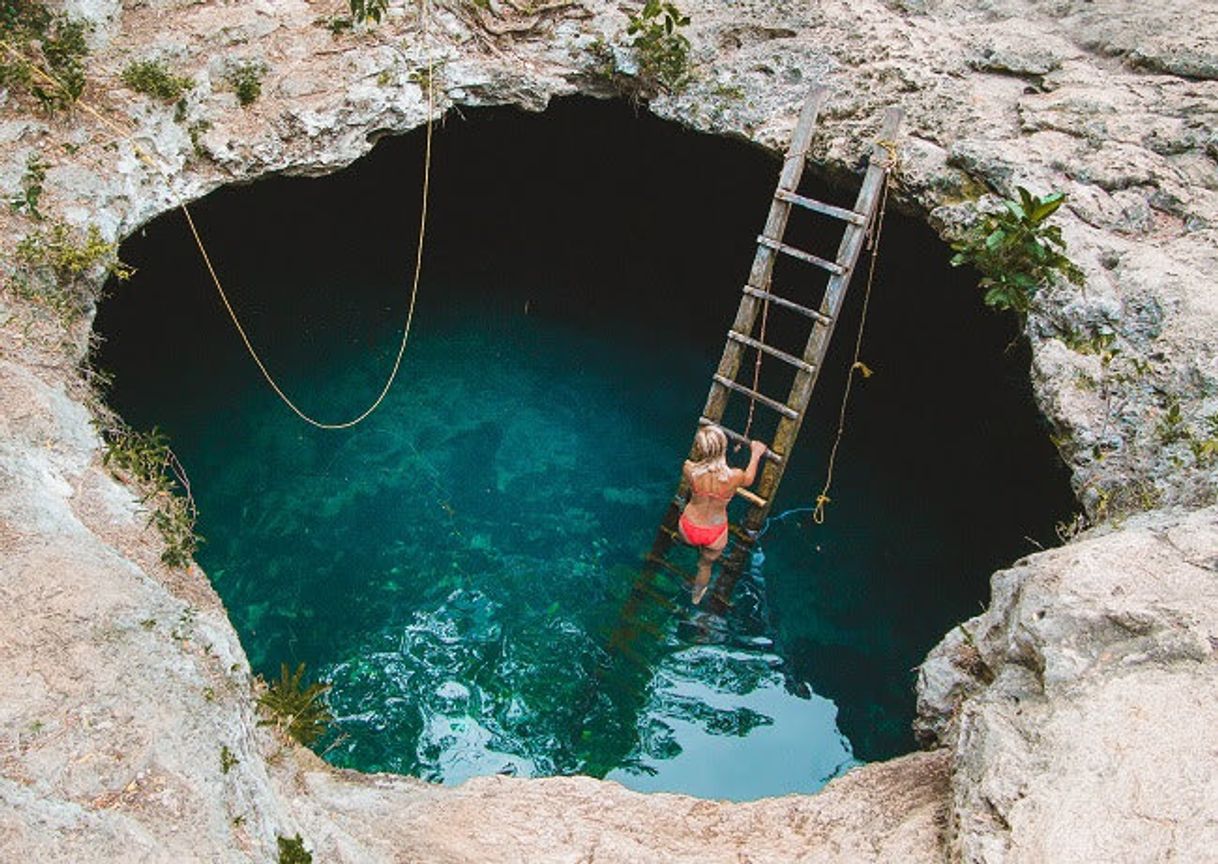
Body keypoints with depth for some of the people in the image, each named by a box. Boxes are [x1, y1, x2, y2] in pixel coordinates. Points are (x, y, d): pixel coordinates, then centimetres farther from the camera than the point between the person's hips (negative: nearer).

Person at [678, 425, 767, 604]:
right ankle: (696, 595, 57)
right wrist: (756, 454, 10)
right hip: (714, 535, 1)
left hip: (688, 530, -1)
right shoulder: (734, 476, -31)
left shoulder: (689, 469, -28)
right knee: (705, 565, 32)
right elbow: (749, 479, -4)